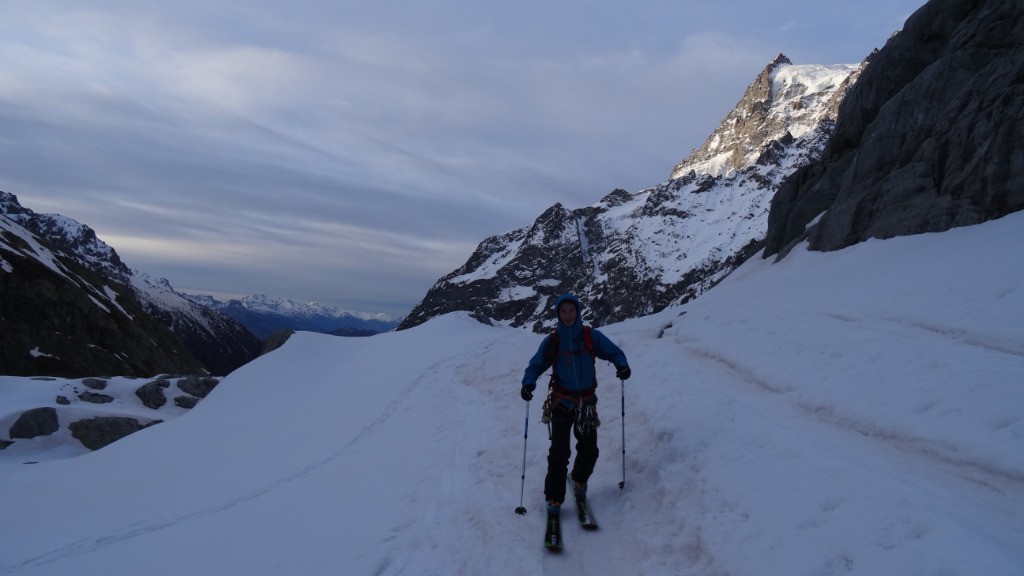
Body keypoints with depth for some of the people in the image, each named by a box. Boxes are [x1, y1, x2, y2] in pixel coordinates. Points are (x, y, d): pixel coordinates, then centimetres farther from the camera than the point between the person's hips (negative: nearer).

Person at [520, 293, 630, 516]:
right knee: (559, 451, -8)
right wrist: (528, 383, -20)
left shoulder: (591, 336, -3)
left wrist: (622, 365, -22)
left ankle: (580, 480, 35)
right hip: (561, 402, -1)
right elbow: (536, 364, -2)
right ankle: (554, 497, 5)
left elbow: (613, 351, 0)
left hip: (586, 401, 2)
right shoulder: (552, 341, -4)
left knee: (589, 449, 6)